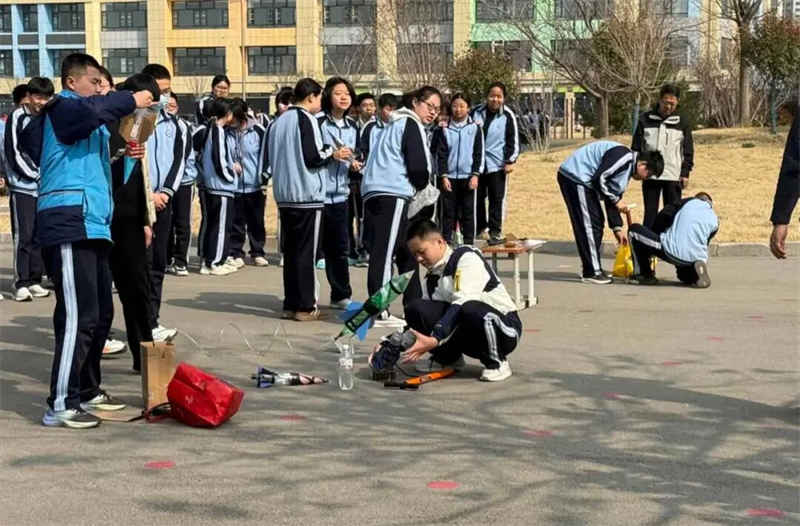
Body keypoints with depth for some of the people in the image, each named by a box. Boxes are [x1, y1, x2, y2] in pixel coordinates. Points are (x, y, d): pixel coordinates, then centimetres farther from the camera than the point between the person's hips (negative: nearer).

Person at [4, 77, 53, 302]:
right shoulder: (17, 117, -4)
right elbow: (13, 153, -9)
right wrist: (36, 175, -9)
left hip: (45, 187, 5)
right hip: (22, 186, -5)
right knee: (23, 235, -7)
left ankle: (34, 281, 11)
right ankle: (20, 283, -5)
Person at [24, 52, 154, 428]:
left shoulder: (84, 123, 28)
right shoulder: (62, 109, -4)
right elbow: (93, 109, -25)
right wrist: (131, 100, -16)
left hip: (89, 224, 10)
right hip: (69, 224, -10)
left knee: (101, 312, 15)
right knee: (79, 315, -13)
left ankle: (87, 390, 26)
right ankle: (61, 405, -10)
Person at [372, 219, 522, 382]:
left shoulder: (467, 257, -15)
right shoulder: (432, 278, 8)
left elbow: (462, 304, -29)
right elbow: (424, 317, 5)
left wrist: (434, 339, -40)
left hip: (504, 329, -6)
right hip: (466, 331, 6)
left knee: (470, 310, -40)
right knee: (416, 309, -14)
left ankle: (497, 363, -13)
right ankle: (447, 359, 9)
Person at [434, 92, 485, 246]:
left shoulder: (475, 128, 3)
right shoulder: (444, 129, 4)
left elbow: (479, 154, 2)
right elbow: (441, 155, 2)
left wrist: (475, 174, -7)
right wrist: (443, 176, -6)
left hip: (468, 177, 0)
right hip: (449, 177, 1)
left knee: (468, 211, 3)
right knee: (448, 212, 3)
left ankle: (469, 243, 9)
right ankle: (446, 243, 8)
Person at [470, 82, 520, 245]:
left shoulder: (508, 116, -2)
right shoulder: (476, 112, 3)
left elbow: (513, 140, -2)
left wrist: (510, 160, -7)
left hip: (497, 164, -3)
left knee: (497, 198, -1)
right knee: (477, 197, 10)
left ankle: (495, 232, 4)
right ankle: (480, 228, 23)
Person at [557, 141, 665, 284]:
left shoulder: (628, 167, 14)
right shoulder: (625, 157, -18)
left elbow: (611, 200, 16)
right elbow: (598, 178, -23)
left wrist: (617, 228, 13)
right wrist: (616, 200, -13)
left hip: (581, 179, 11)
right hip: (574, 176, -11)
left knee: (596, 223, 13)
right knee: (589, 224, -10)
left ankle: (593, 269, 21)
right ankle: (592, 272, -6)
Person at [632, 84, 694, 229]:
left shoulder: (682, 123, 4)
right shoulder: (645, 119, 2)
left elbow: (688, 151, 6)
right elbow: (636, 147, 6)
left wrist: (685, 173, -1)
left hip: (673, 176, 0)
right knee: (650, 213, 4)